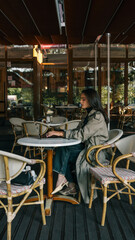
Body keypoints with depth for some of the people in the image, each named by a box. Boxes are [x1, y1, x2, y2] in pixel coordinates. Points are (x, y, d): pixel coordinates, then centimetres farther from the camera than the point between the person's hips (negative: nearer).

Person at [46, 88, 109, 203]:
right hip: (87, 147, 9)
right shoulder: (89, 114, 15)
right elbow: (78, 131, 12)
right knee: (61, 150, -12)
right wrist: (60, 132, -3)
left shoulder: (97, 116, -16)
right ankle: (71, 186, -9)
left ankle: (62, 179, -4)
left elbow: (82, 134, -24)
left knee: (64, 151, -20)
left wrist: (61, 133, -22)